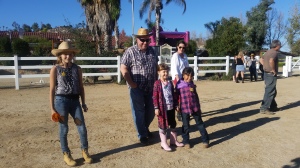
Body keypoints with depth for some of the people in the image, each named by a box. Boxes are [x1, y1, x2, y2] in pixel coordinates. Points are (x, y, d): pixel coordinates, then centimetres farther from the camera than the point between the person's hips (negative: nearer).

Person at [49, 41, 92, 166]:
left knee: (82, 128, 2)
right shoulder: (55, 69, -2)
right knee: (64, 129, 7)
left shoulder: (77, 69, 5)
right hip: (61, 101, -2)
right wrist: (52, 108, -6)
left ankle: (85, 151, 22)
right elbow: (52, 89, -3)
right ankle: (66, 154, 24)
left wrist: (83, 103, 9)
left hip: (75, 101, 3)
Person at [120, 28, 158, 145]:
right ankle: (142, 135, 21)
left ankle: (145, 128, 40)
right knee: (139, 112, 5)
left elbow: (156, 66, 17)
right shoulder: (130, 51, -8)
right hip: (137, 88, -5)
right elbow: (123, 69, -11)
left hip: (151, 88, 5)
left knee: (151, 111, 14)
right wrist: (132, 84, -15)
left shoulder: (151, 51, 9)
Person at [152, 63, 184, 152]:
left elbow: (173, 94, 13)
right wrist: (156, 108, -15)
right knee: (163, 125, 5)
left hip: (171, 108, 6)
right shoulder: (157, 83, -11)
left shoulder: (170, 83, 6)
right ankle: (163, 143, 18)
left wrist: (176, 105, 13)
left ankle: (174, 140, 32)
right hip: (163, 108, -6)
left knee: (173, 124, 17)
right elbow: (155, 97, -12)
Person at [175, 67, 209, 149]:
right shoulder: (179, 85, -6)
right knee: (185, 125, 8)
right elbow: (176, 96, -2)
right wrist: (176, 106, -6)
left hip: (195, 107, 3)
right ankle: (186, 141, 23)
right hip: (184, 108, -3)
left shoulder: (192, 84, 6)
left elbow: (196, 96, 13)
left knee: (200, 123, 12)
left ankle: (205, 140, 23)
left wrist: (199, 107, 14)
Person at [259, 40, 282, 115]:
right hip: (271, 75, -10)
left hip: (266, 74, 10)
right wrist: (273, 70, -22)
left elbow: (263, 61, 26)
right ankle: (264, 108, -6)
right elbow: (271, 61, -34)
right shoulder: (274, 52, -15)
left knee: (273, 91, 19)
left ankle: (273, 106, 28)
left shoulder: (267, 52, 15)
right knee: (269, 92, -7)